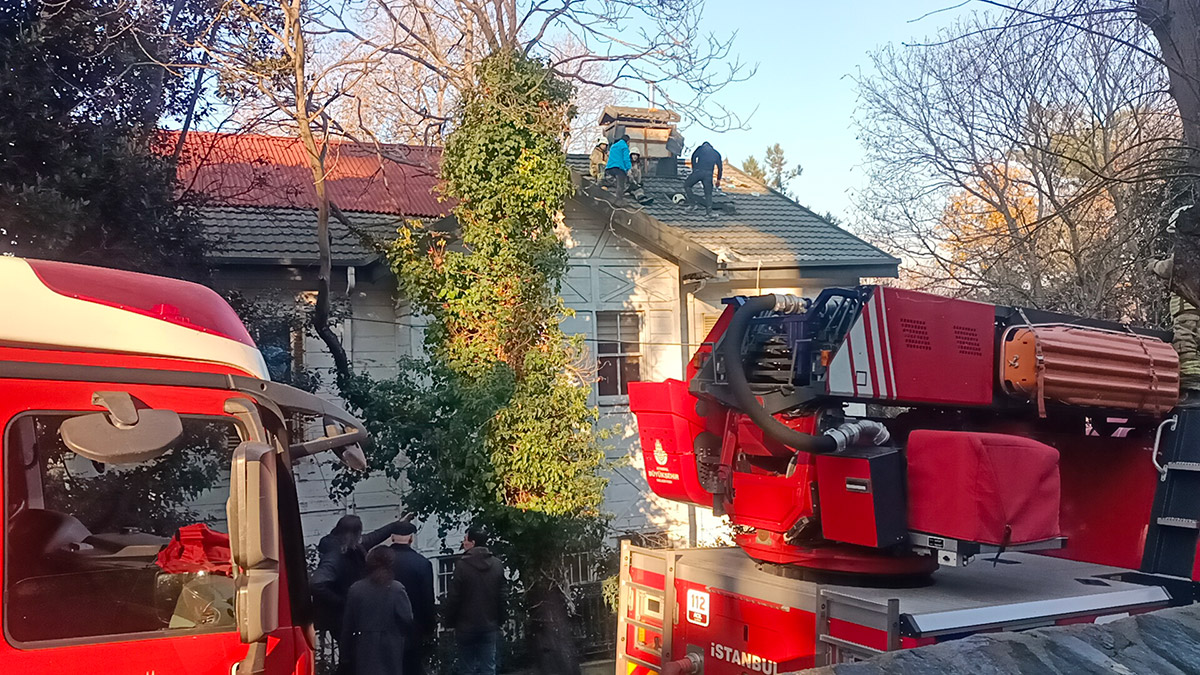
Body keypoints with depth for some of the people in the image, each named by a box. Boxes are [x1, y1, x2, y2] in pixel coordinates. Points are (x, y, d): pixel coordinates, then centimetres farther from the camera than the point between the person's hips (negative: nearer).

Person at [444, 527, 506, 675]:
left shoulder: (462, 565, -14)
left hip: (466, 626, -3)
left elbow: (454, 597, -11)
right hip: (490, 626, 3)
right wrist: (500, 621, 16)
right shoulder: (497, 565, 1)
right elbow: (501, 597, 7)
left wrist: (450, 622, 1)